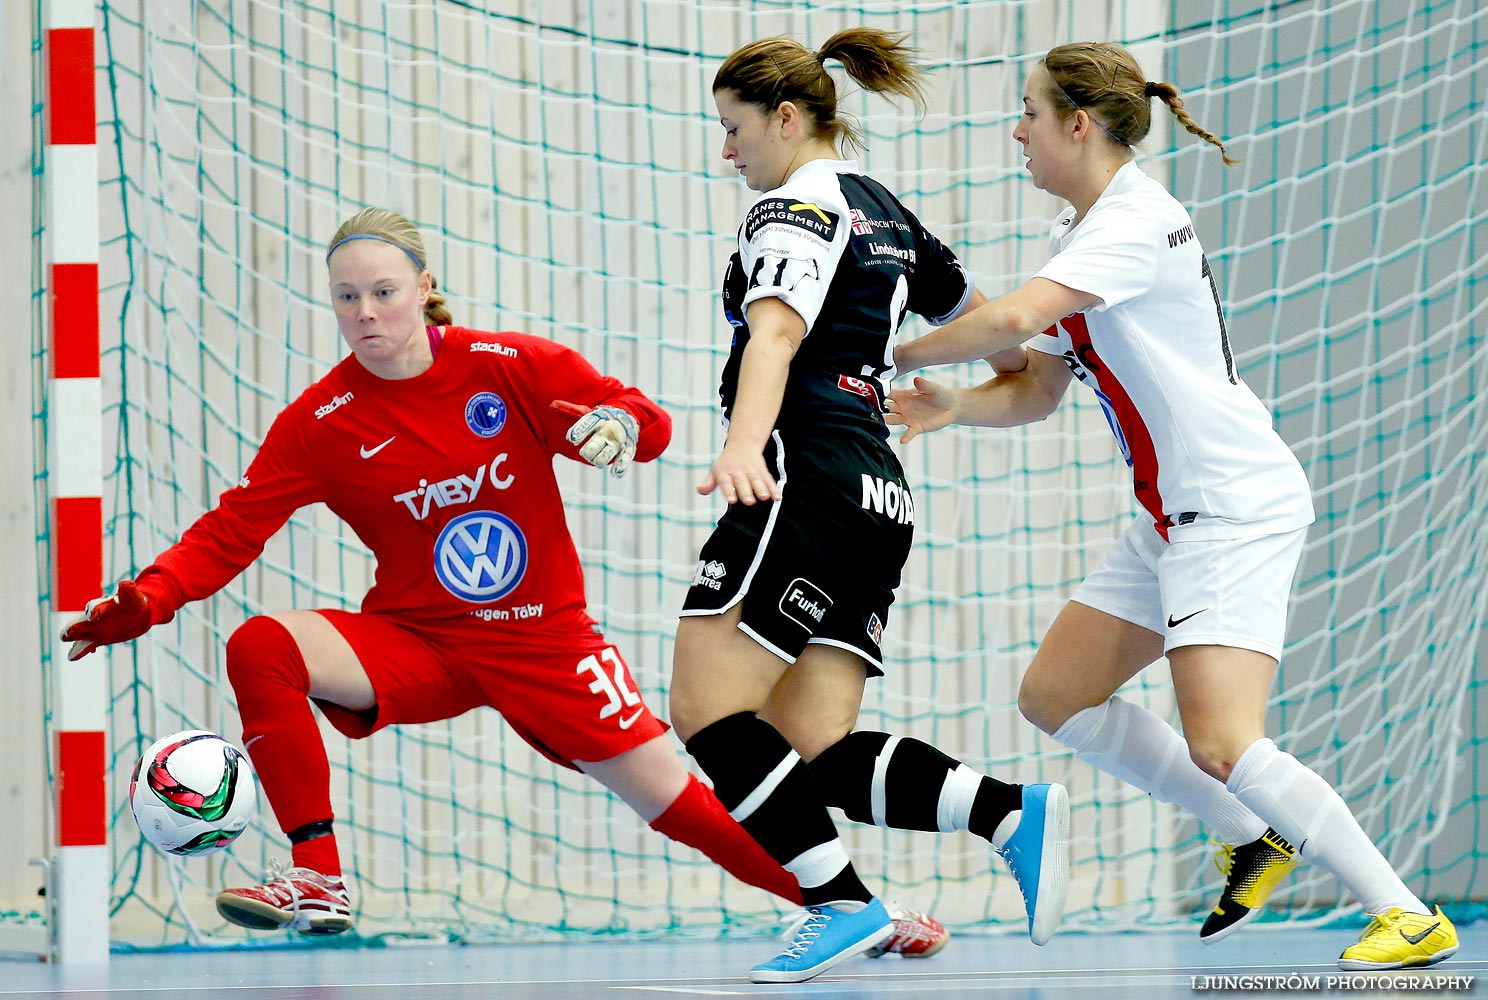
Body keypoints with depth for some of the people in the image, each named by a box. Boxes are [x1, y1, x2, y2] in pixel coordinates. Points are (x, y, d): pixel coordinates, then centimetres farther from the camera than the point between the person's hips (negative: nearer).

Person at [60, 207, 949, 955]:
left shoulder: (510, 367, -9)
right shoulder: (320, 423, -7)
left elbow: (648, 422, -7)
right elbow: (231, 532, -10)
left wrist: (617, 426, -31)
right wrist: (143, 603, -26)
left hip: (542, 638, -1)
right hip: (415, 643, 1)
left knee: (674, 799, -6)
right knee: (262, 648, -24)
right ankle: (319, 884, -20)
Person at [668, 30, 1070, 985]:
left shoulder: (797, 206, -4)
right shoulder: (883, 210, 23)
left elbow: (775, 333, -23)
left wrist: (744, 446, -40)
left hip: (809, 476, -9)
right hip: (879, 493, 9)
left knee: (706, 708, -11)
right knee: (814, 750, 0)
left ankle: (844, 904, -20)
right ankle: (1013, 811, -16)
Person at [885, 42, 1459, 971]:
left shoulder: (1133, 223, -17)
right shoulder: (1079, 234, 15)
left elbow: (1012, 317, -31)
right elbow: (1034, 390, 16)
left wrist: (893, 357, -16)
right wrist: (953, 406, -5)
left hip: (1238, 503, -11)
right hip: (1173, 517, 11)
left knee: (1221, 745, -20)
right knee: (1056, 695, 12)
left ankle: (1410, 917, -12)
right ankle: (1258, 839, 18)